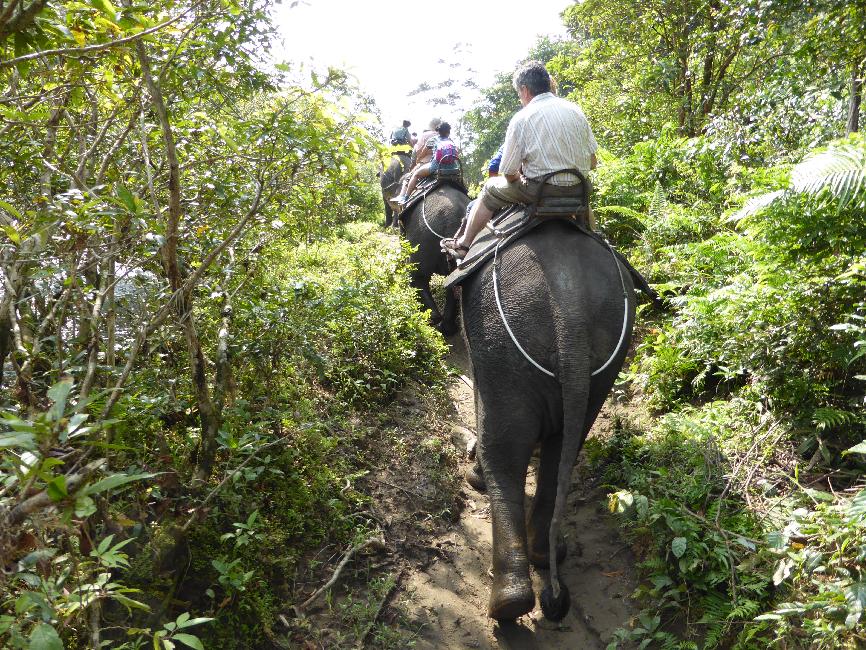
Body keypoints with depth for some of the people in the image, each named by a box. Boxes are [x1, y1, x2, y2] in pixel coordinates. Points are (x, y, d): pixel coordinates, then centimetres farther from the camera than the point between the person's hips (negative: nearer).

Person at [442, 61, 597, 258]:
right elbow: (592, 162, 8)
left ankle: (463, 244, 27)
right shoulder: (575, 109, 6)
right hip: (577, 190, 4)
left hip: (541, 190, -4)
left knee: (490, 189, 19)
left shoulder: (521, 119, -8)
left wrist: (520, 178, 17)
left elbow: (509, 174, -6)